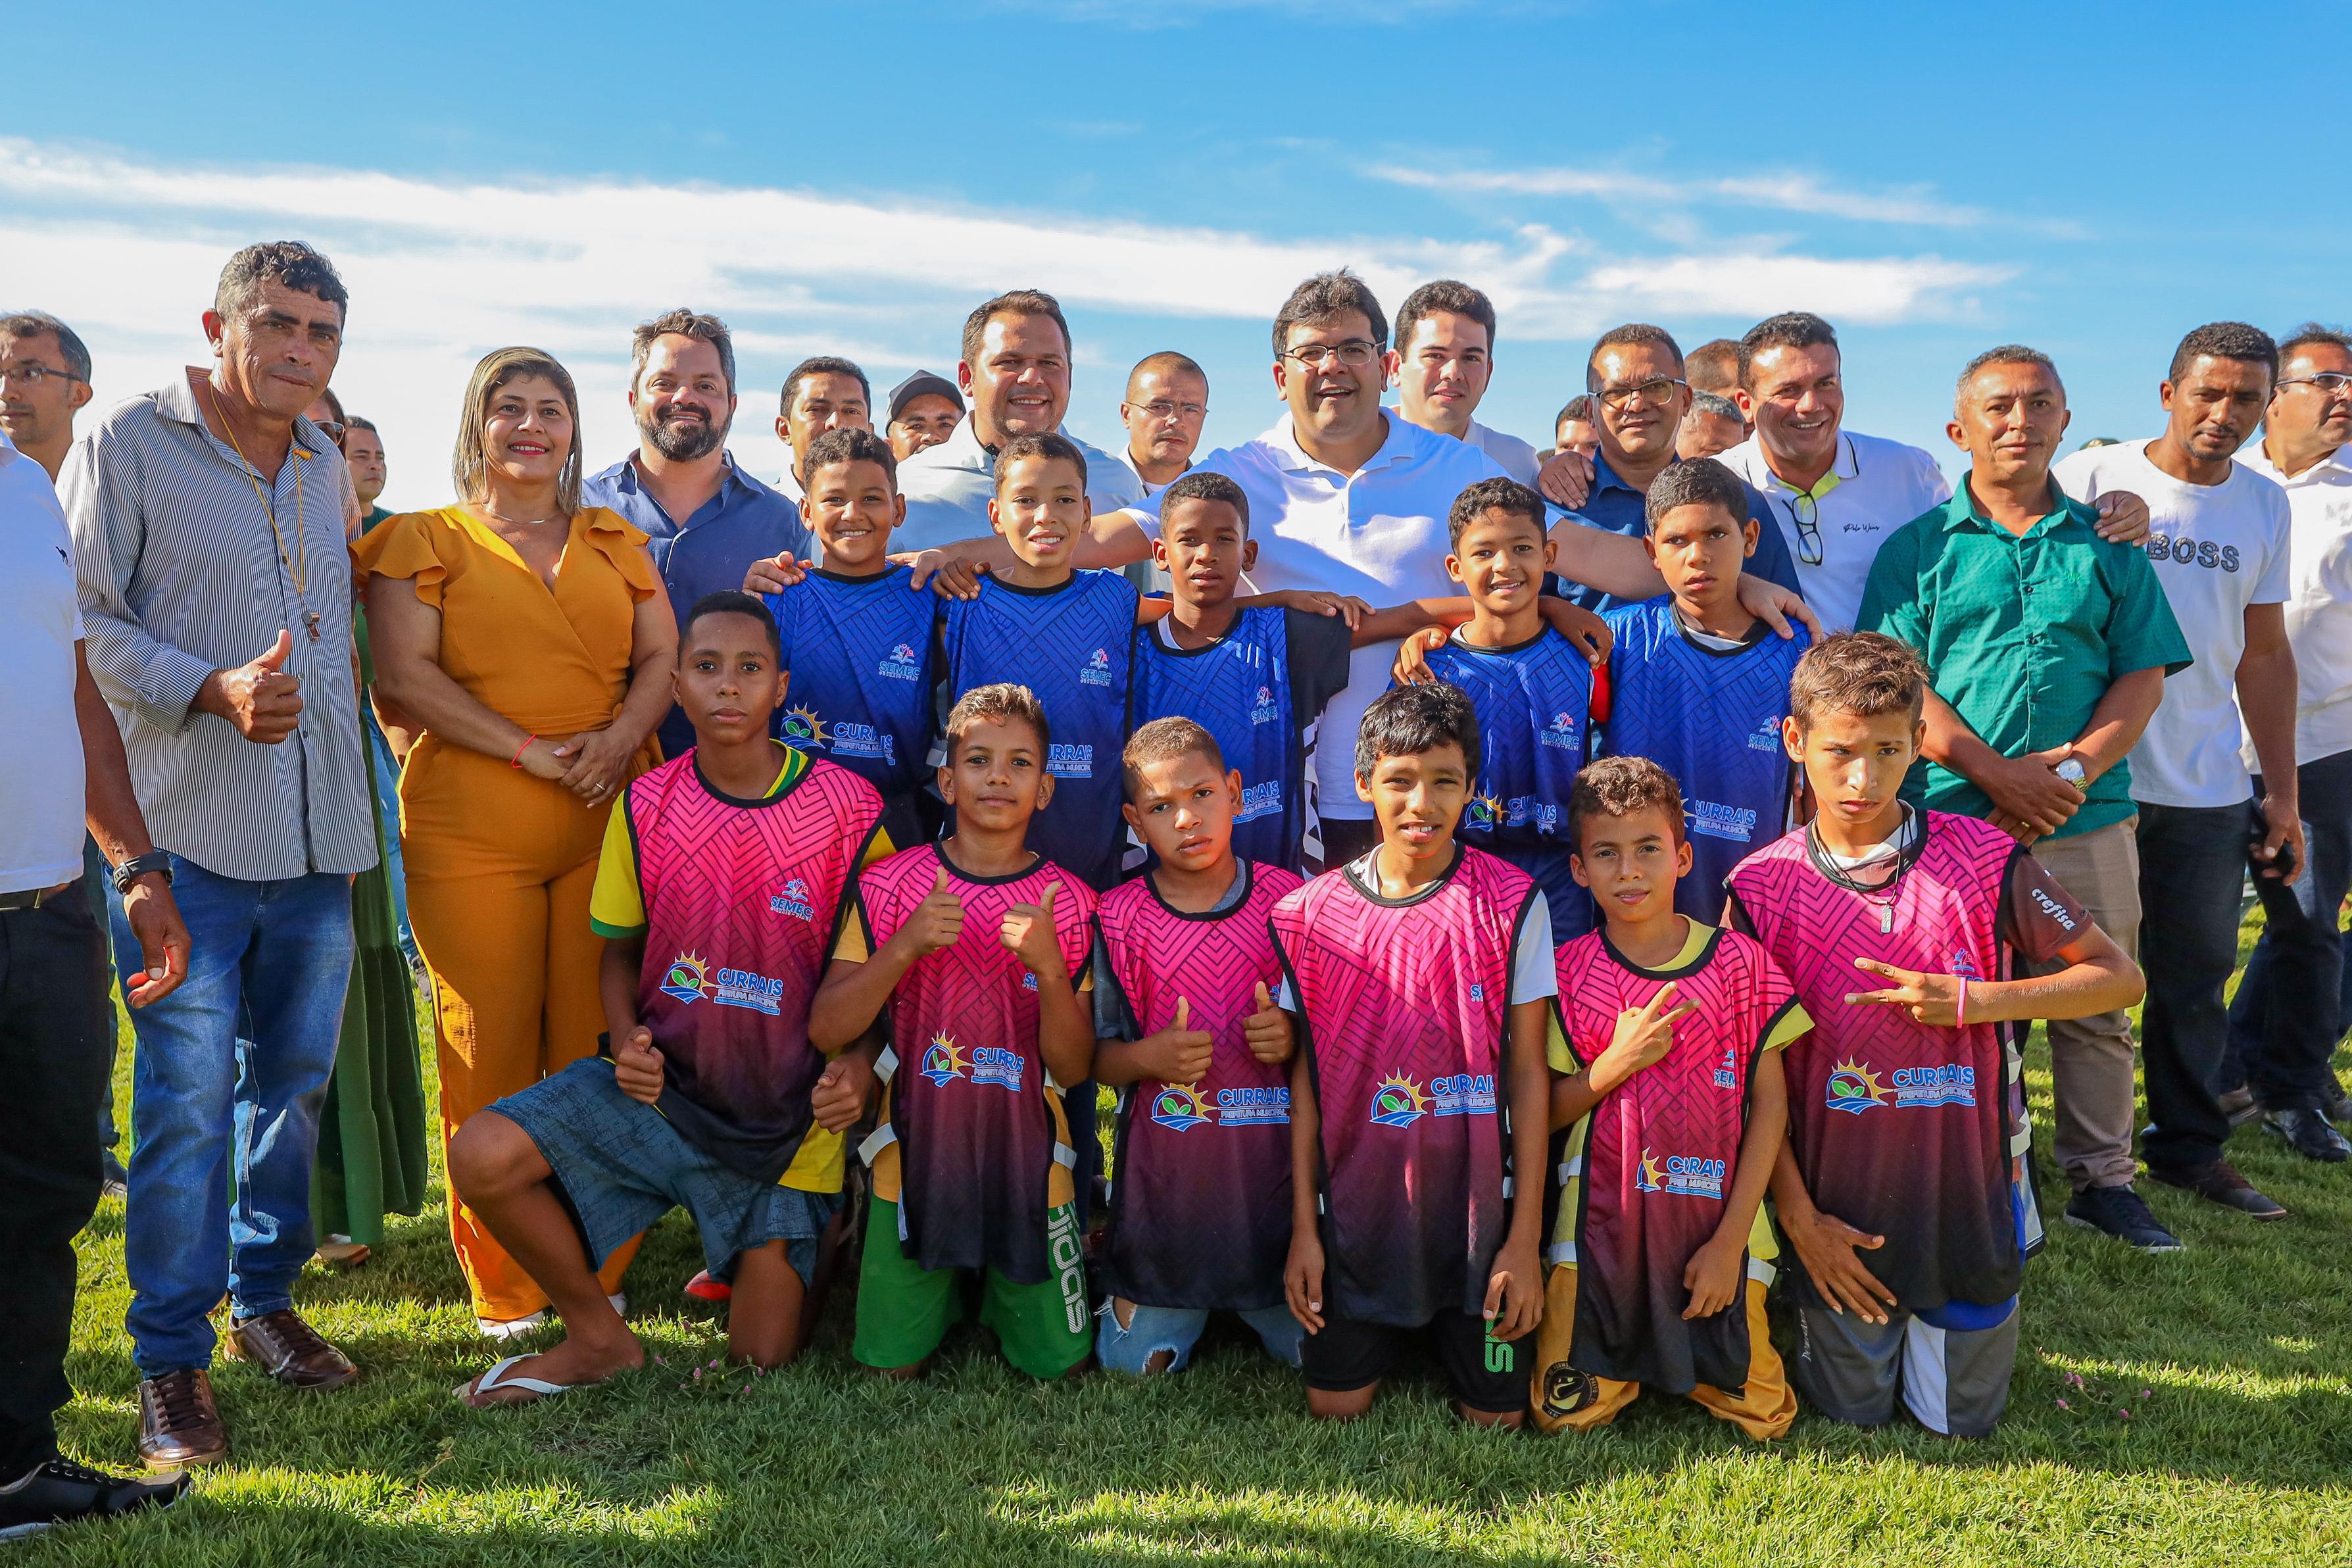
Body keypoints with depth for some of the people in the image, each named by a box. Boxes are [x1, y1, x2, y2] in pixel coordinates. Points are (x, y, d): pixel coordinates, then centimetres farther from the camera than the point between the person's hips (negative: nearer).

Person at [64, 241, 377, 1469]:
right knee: (186, 1101, -3)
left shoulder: (323, 466, 16)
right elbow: (84, 622, -7)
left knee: (292, 1081, 13)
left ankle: (264, 1298, 29)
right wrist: (213, 690, -21)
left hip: (316, 839, 6)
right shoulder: (127, 445, -2)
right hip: (188, 837, -5)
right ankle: (171, 1358, 10)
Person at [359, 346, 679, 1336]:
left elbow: (662, 657, 11)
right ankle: (504, 1296, 10)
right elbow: (403, 673, -3)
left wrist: (619, 737, -10)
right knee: (490, 1056, -1)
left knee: (597, 1051, 0)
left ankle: (597, 1276, 12)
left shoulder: (617, 543, 19)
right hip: (469, 834, -2)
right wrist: (528, 750, -12)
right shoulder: (426, 540, 9)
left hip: (609, 826, 2)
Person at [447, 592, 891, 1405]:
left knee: (763, 1355, 0)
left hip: (789, 1110, -2)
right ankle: (599, 1338, 4)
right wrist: (626, 1041, -11)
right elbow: (622, 948, 9)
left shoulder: (848, 810, -11)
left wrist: (858, 1067, -19)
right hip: (664, 1079, 2)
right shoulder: (646, 806, -3)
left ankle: (798, 1250, 37)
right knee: (482, 1157, -20)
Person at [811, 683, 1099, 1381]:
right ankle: (948, 1284, 35)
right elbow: (826, 1030, -8)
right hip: (917, 1158, 0)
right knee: (892, 1363, 4)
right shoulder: (892, 885, -5)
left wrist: (1048, 966, -23)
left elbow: (1073, 1068, -6)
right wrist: (907, 944, -22)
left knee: (1057, 1363, 4)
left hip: (1028, 1165, 0)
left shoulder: (1070, 904, -4)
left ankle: (999, 1287, 35)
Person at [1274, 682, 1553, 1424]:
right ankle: (1397, 1336, 36)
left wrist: (1526, 1237, -7)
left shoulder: (1511, 904, -8)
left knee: (1494, 1416, 4)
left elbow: (1529, 1072, -6)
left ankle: (1454, 1332, 36)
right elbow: (1305, 1078, 1)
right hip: (1358, 1205, 1)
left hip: (1476, 1206, -1)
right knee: (1333, 1406, 4)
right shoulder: (1315, 912, -4)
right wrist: (1304, 1228, 0)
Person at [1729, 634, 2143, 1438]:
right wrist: (1797, 1215, -8)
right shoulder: (1761, 886, -9)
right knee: (1850, 1411, 12)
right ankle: (1794, 1317, 41)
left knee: (1961, 1418, 14)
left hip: (1966, 1190, 0)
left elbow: (2120, 977, -4)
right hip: (1841, 1214, 0)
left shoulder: (1984, 860, -10)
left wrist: (1973, 1000, -18)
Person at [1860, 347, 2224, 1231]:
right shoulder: (1919, 548, 4)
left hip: (2089, 822, 2)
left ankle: (2102, 1178, 23)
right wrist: (1997, 772, -14)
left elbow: (2144, 676, 6)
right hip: (1951, 818, -2)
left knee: (2096, 1008, 9)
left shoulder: (2106, 545, 11)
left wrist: (2072, 773, -10)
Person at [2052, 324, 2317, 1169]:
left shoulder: (2266, 505, 10)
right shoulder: (2092, 478, -3)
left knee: (2196, 975, 10)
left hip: (2211, 789, 4)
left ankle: (2189, 1145, 26)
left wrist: (2282, 790, 13)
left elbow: (2263, 655, 15)